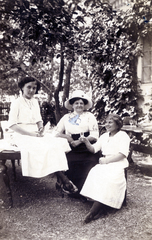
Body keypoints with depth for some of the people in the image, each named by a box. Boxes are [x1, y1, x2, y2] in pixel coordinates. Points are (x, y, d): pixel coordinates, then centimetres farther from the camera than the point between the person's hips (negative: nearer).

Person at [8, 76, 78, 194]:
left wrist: (41, 128, -5)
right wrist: (30, 133, -18)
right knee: (47, 147, -30)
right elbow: (12, 125, -10)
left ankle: (63, 179, -25)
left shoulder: (35, 102, 16)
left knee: (58, 143, -19)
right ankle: (63, 179, -23)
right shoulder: (17, 103, -4)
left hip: (35, 133, 6)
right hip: (23, 135, -6)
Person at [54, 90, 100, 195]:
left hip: (86, 150, -2)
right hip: (71, 150, 2)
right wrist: (66, 136, -6)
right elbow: (57, 132, 15)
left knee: (84, 172, -18)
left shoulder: (89, 116, 7)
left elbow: (94, 136, -1)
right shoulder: (67, 117, 16)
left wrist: (79, 141, -14)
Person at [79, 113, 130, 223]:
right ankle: (101, 206, -23)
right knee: (94, 173, -26)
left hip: (118, 165, -5)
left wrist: (106, 160, -16)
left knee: (107, 178, -32)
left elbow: (122, 154, -10)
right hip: (105, 164, 5)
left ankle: (93, 212, -28)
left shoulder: (123, 136, 2)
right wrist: (87, 142, -4)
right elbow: (93, 149, 16)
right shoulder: (104, 136, 21)